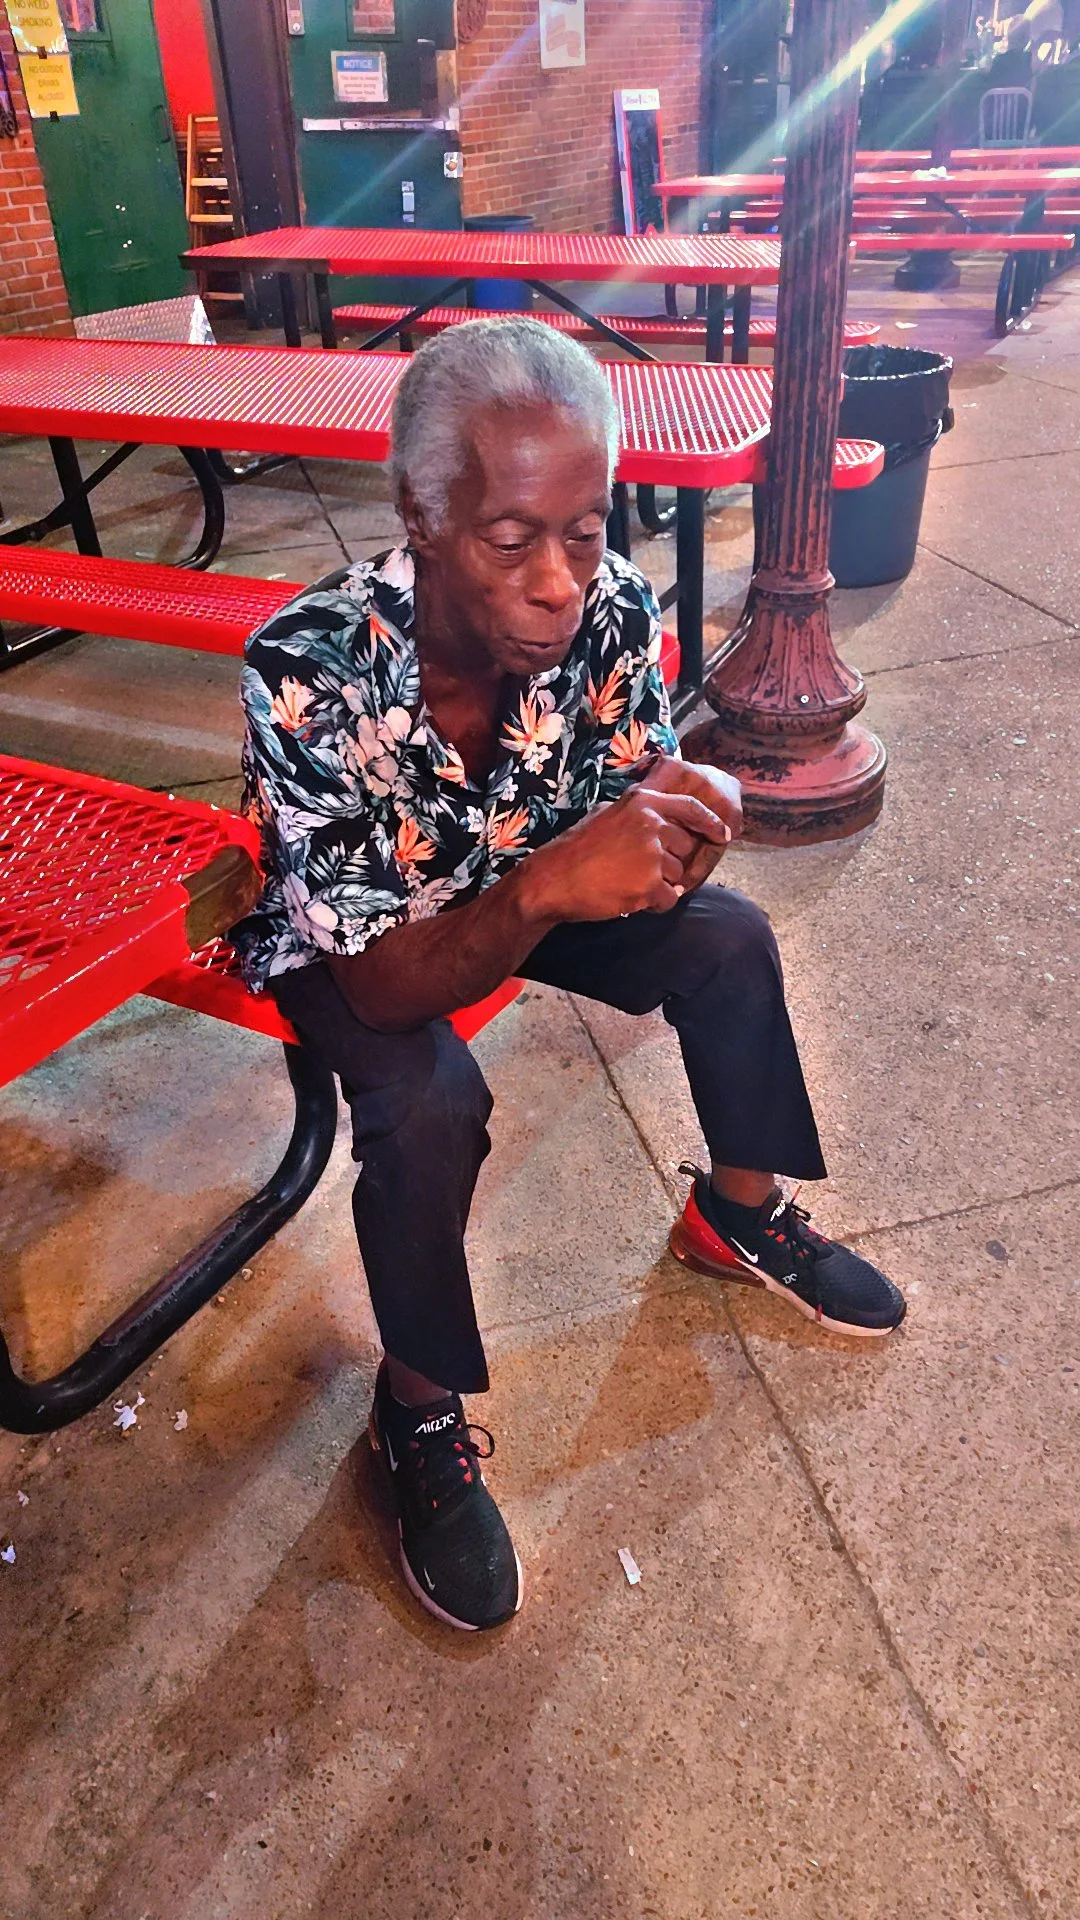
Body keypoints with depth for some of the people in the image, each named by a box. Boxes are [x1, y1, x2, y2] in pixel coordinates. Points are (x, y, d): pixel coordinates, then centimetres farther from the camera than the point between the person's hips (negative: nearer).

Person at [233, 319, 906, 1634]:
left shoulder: (613, 610, -24)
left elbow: (618, 845, -12)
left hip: (513, 886, 5)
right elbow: (383, 986, -34)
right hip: (348, 936, -4)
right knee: (429, 1104, -30)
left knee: (729, 938, -8)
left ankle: (737, 1216, 19)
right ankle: (420, 1413, -1)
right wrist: (545, 886, -52)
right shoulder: (306, 675, -37)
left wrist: (677, 824, -36)